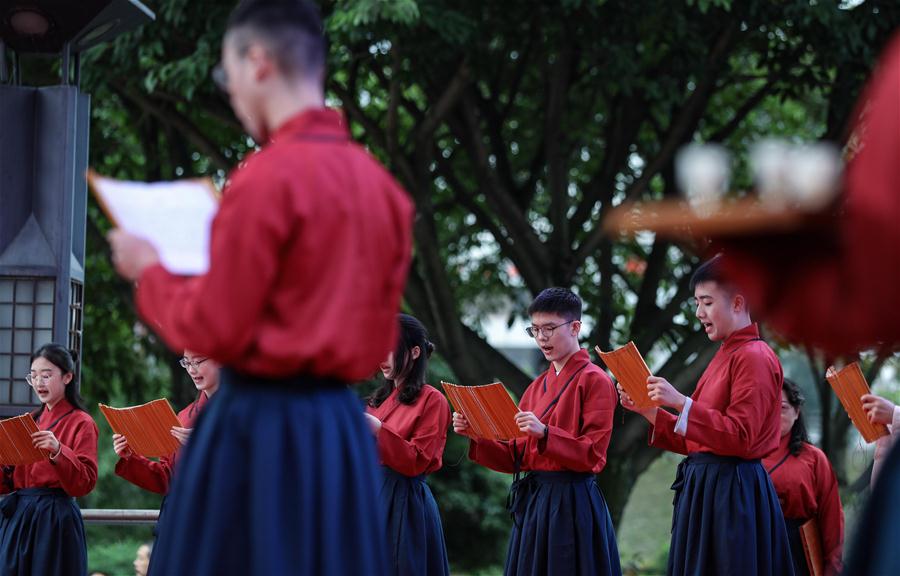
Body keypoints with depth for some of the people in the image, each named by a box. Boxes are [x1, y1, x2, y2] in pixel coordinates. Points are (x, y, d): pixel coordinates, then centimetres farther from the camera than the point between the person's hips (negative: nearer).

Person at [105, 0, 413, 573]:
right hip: (342, 425, 7)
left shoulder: (267, 177, -15)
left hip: (262, 425, -7)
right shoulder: (379, 182, 7)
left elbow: (215, 331, -13)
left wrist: (150, 272, 4)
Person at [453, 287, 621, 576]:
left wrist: (545, 433, -25)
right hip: (531, 503, 7)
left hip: (571, 506, -7)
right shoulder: (537, 386, 15)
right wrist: (475, 436, -1)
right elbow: (515, 458, 13)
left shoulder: (595, 381, -6)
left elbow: (593, 456, -12)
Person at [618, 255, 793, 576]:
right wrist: (647, 410, 10)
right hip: (705, 489, 10)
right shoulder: (724, 357, 18)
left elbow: (740, 436, -20)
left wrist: (681, 402, -23)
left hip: (732, 495, -10)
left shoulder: (754, 357, -11)